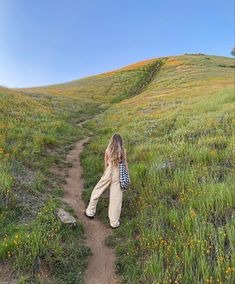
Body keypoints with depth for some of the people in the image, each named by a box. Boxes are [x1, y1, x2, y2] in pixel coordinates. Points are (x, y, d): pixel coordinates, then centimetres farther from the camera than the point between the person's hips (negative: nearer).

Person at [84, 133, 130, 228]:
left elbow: (106, 164, 6)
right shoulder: (123, 150, -6)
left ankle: (90, 212, 29)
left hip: (109, 173, 1)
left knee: (97, 191, 19)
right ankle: (114, 222, 16)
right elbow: (125, 164, -2)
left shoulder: (107, 150, -3)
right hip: (118, 175, 0)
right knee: (116, 197, 6)